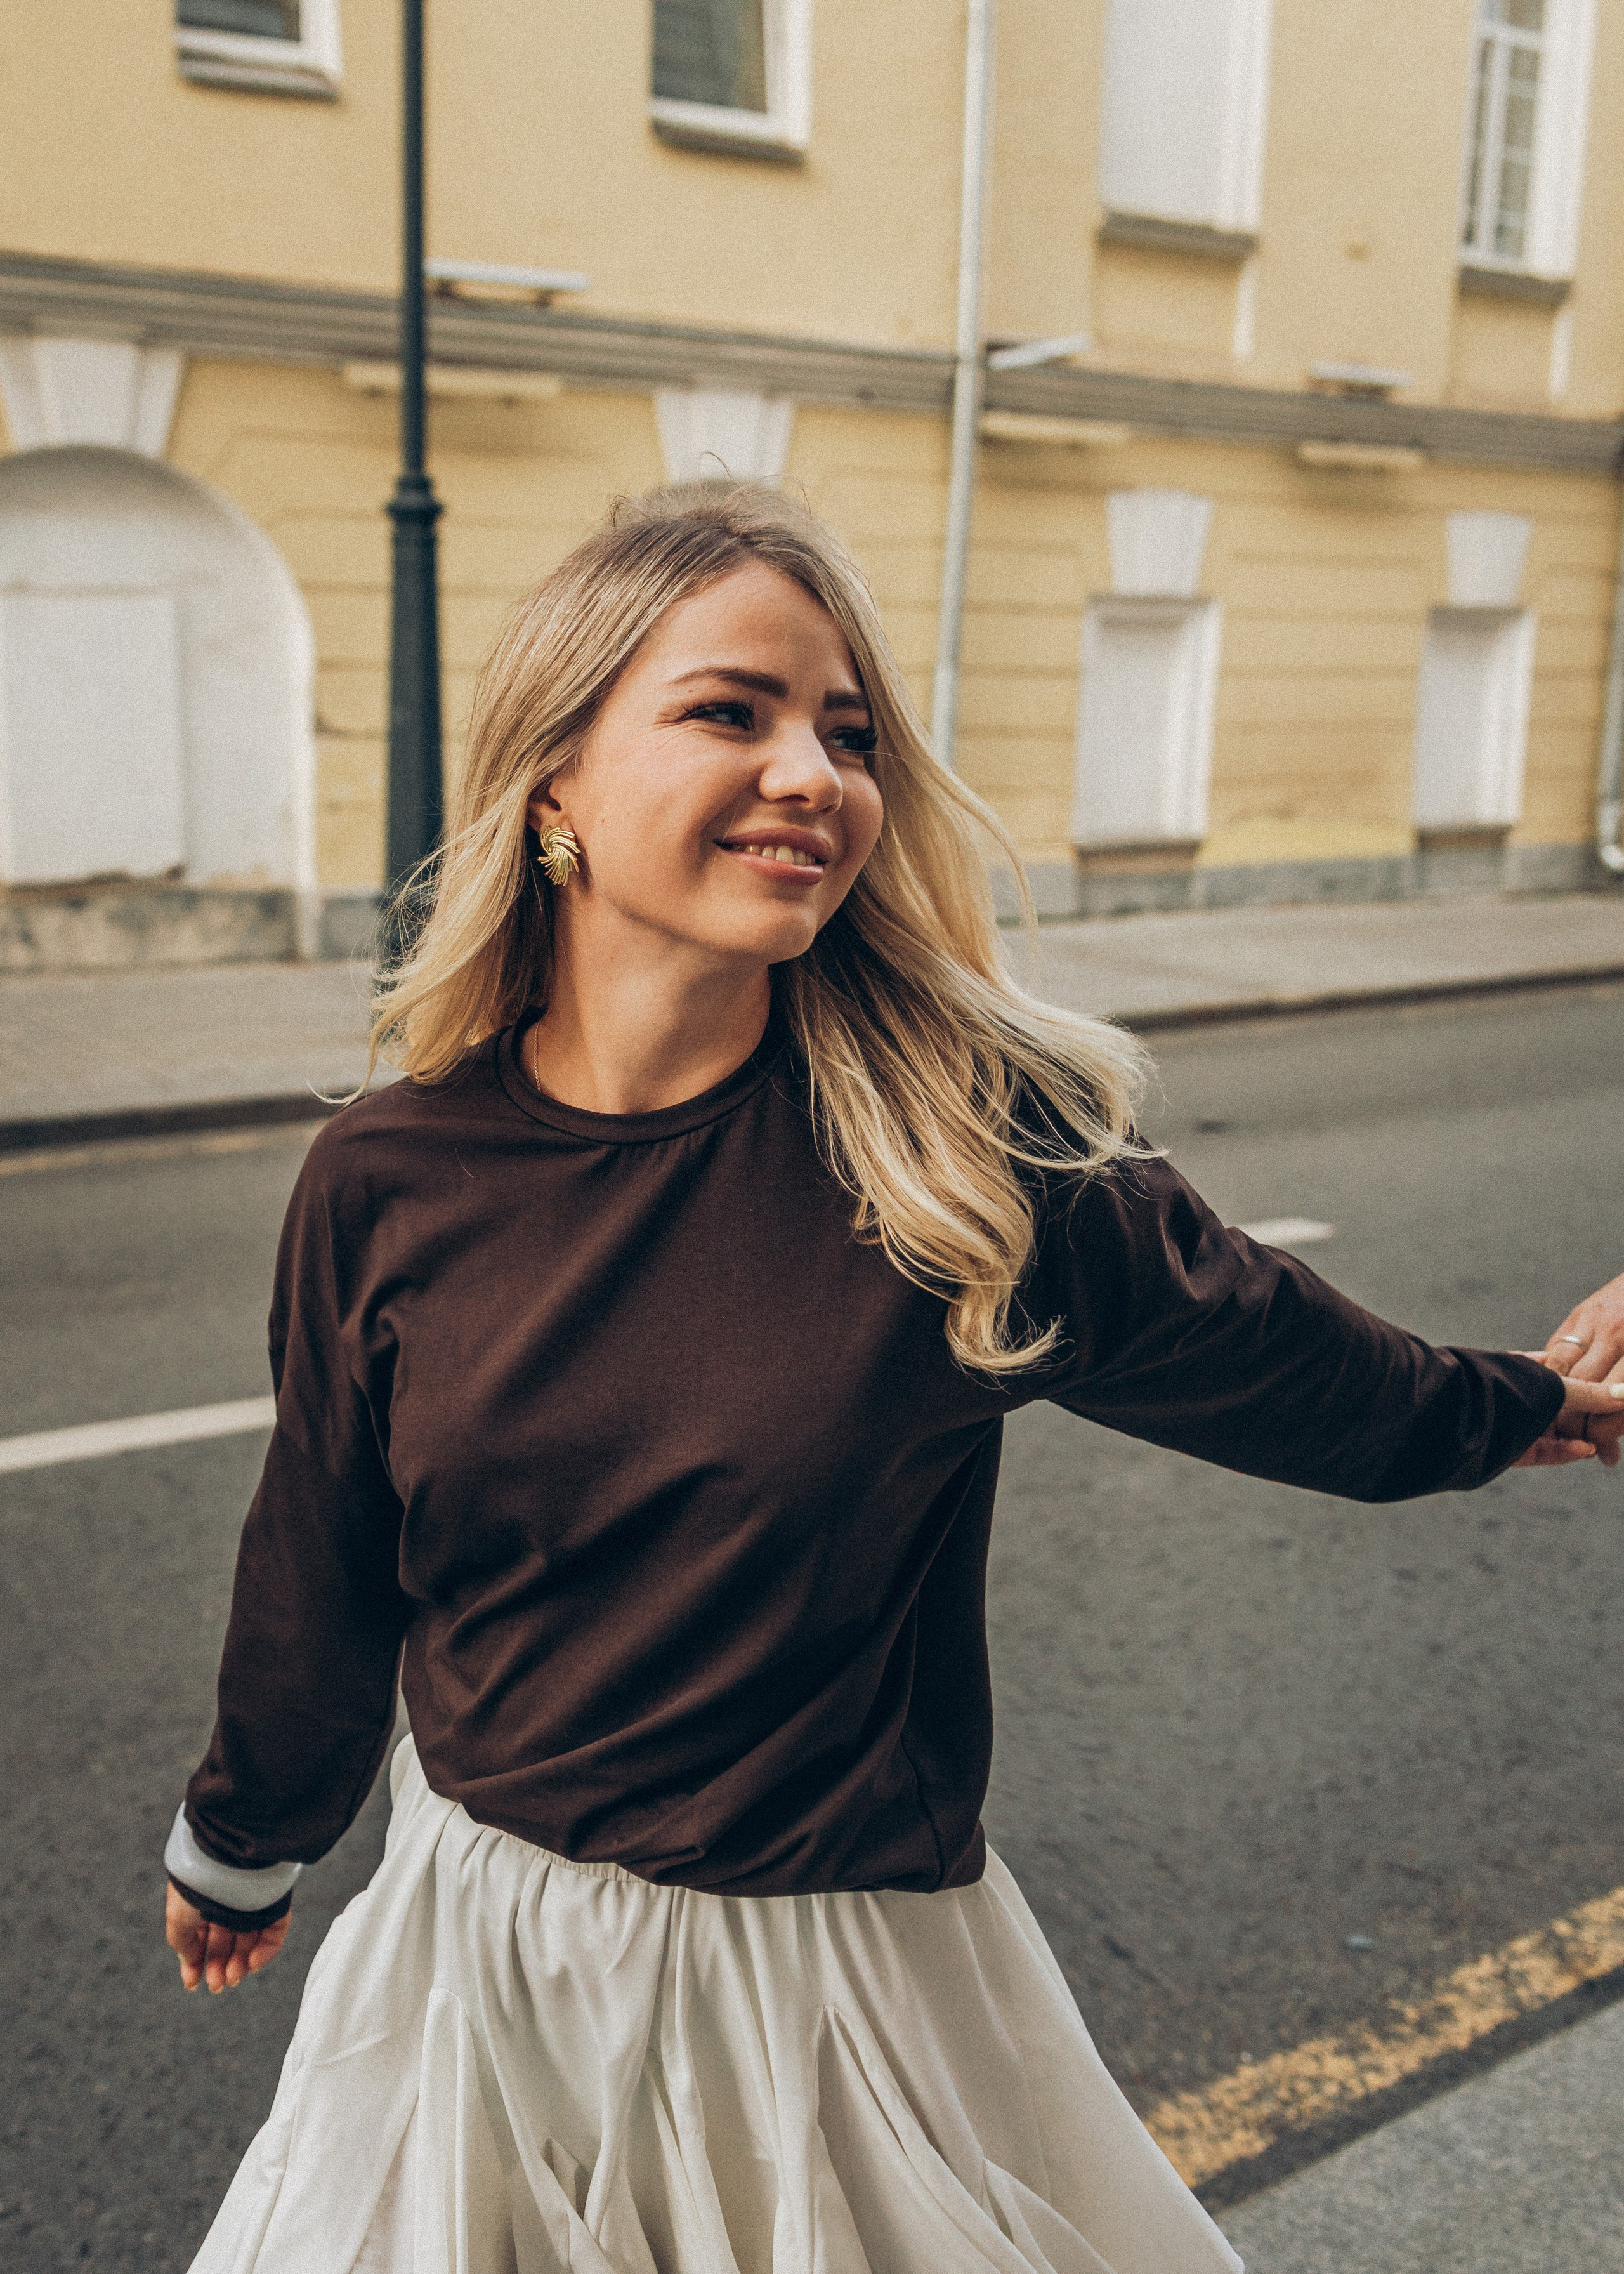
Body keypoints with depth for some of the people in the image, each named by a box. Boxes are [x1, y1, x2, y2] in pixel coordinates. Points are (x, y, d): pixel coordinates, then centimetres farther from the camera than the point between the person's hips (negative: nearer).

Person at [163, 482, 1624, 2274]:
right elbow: (321, 1577, 5)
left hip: (843, 1986, -1)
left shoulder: (975, 1145, -17)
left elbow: (1275, 1359, 1)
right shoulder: (385, 1186, -11)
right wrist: (243, 1845, 20)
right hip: (480, 1969, 2)